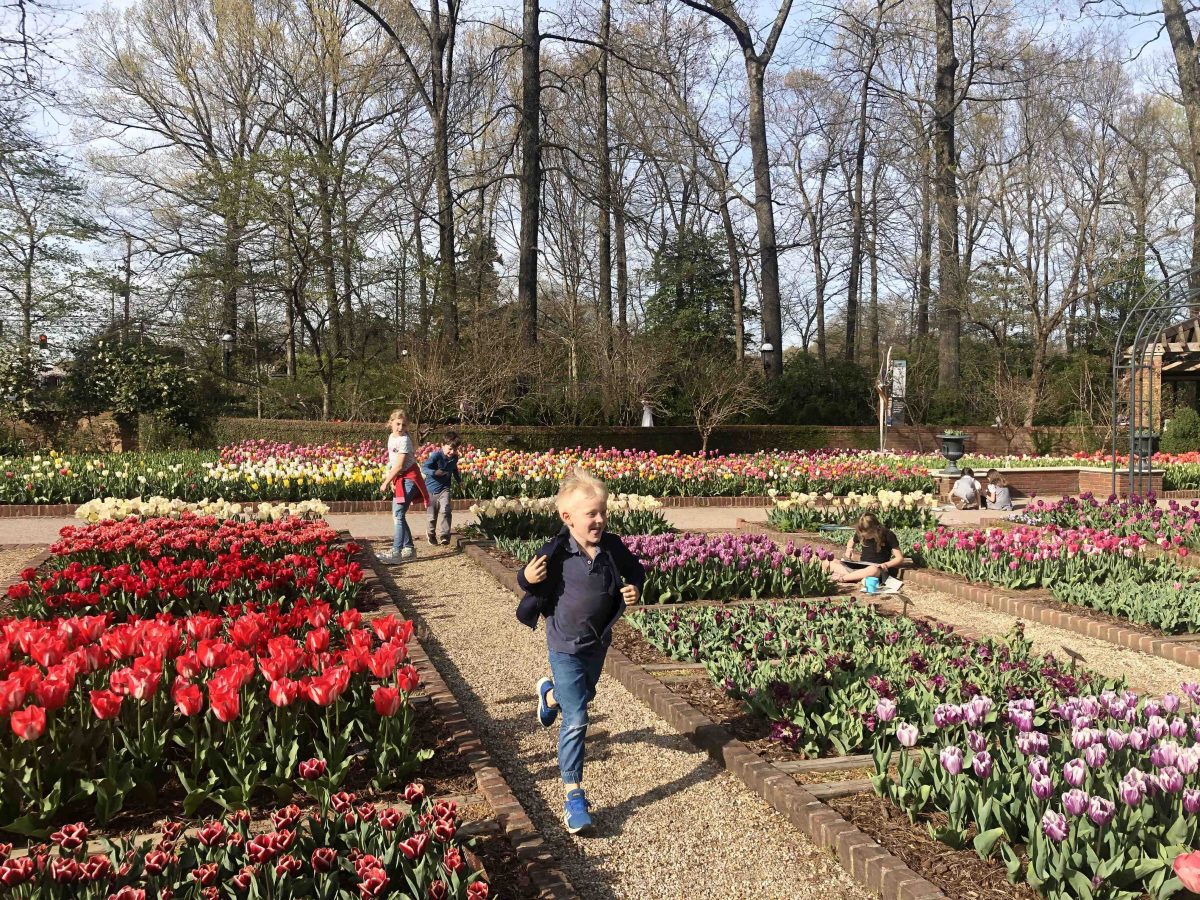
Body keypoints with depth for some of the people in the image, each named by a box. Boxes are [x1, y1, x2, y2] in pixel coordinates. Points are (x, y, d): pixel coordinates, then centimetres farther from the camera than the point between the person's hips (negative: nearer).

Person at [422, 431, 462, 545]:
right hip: (432, 488, -3)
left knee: (445, 510, -18)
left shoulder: (454, 458, 0)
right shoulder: (436, 455, -20)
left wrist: (459, 479, 14)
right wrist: (435, 472, -44)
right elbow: (424, 468, -29)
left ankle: (443, 535, -18)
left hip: (444, 488, 3)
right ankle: (430, 534, 30)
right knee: (432, 515, 6)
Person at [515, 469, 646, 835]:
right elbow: (528, 583, -8)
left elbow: (635, 571, 8)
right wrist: (529, 579, -31)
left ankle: (550, 694, 64)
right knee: (576, 721, -7)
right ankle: (573, 795, 4)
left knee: (585, 696, 30)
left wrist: (635, 589, -13)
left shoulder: (613, 548, -11)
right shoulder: (555, 554, -21)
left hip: (598, 643, 5)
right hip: (565, 647, -5)